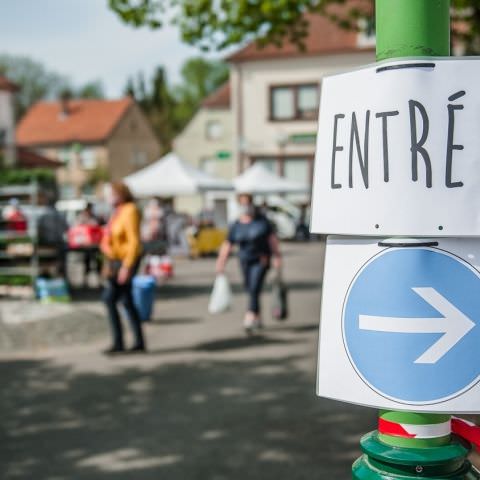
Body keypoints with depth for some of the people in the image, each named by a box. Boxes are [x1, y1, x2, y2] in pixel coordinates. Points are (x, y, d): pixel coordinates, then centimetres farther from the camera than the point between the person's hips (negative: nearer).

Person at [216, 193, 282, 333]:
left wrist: (277, 256, -7)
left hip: (261, 260, -3)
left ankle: (250, 318, -26)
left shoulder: (262, 220, -2)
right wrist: (221, 262, -8)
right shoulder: (236, 226, 2)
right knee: (250, 290, 9)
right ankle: (258, 319, 26)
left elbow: (272, 238, -1)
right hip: (245, 261, 3)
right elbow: (227, 245, 0)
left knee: (255, 288, -17)